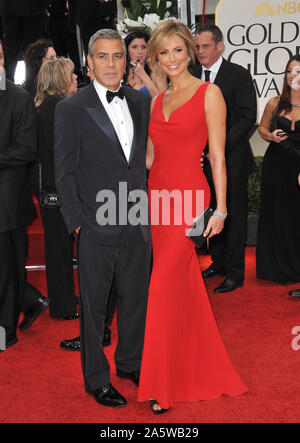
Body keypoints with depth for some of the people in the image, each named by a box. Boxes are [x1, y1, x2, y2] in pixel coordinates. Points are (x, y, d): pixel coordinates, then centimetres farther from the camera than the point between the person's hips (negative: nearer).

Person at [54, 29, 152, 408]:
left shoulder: (140, 102, 8)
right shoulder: (71, 109, -6)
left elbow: (146, 155, 12)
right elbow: (65, 173, -5)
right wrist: (77, 222, -10)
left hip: (137, 222, 5)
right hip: (97, 227, -4)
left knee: (136, 297, 17)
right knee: (93, 305, 9)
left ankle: (130, 362, 39)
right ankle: (96, 379, 27)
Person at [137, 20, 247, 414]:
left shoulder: (209, 94, -4)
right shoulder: (157, 102, 14)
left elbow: (217, 156, -8)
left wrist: (220, 210, -10)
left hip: (188, 197, -6)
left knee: (164, 289, -7)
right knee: (184, 285, 13)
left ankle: (161, 385, 7)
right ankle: (198, 370, 30)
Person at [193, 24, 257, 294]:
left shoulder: (238, 75, -7)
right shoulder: (192, 76, 9)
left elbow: (248, 117, -11)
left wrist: (221, 146, -18)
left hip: (231, 158, -5)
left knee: (234, 215, 1)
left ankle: (235, 273, 11)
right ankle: (218, 262, 29)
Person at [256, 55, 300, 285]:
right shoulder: (275, 104, 3)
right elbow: (262, 127, 18)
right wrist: (271, 136, -6)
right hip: (275, 164, 2)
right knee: (274, 213, 7)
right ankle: (276, 266, 22)